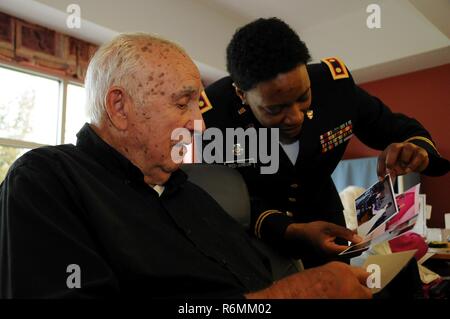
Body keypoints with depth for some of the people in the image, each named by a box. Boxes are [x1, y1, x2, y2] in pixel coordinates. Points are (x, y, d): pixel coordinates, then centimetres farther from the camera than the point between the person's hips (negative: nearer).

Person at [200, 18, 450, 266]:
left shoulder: (335, 84, -18)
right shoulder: (211, 117, -27)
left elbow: (398, 128, -4)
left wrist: (416, 150, -26)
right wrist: (291, 231, -37)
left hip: (323, 222, 3)